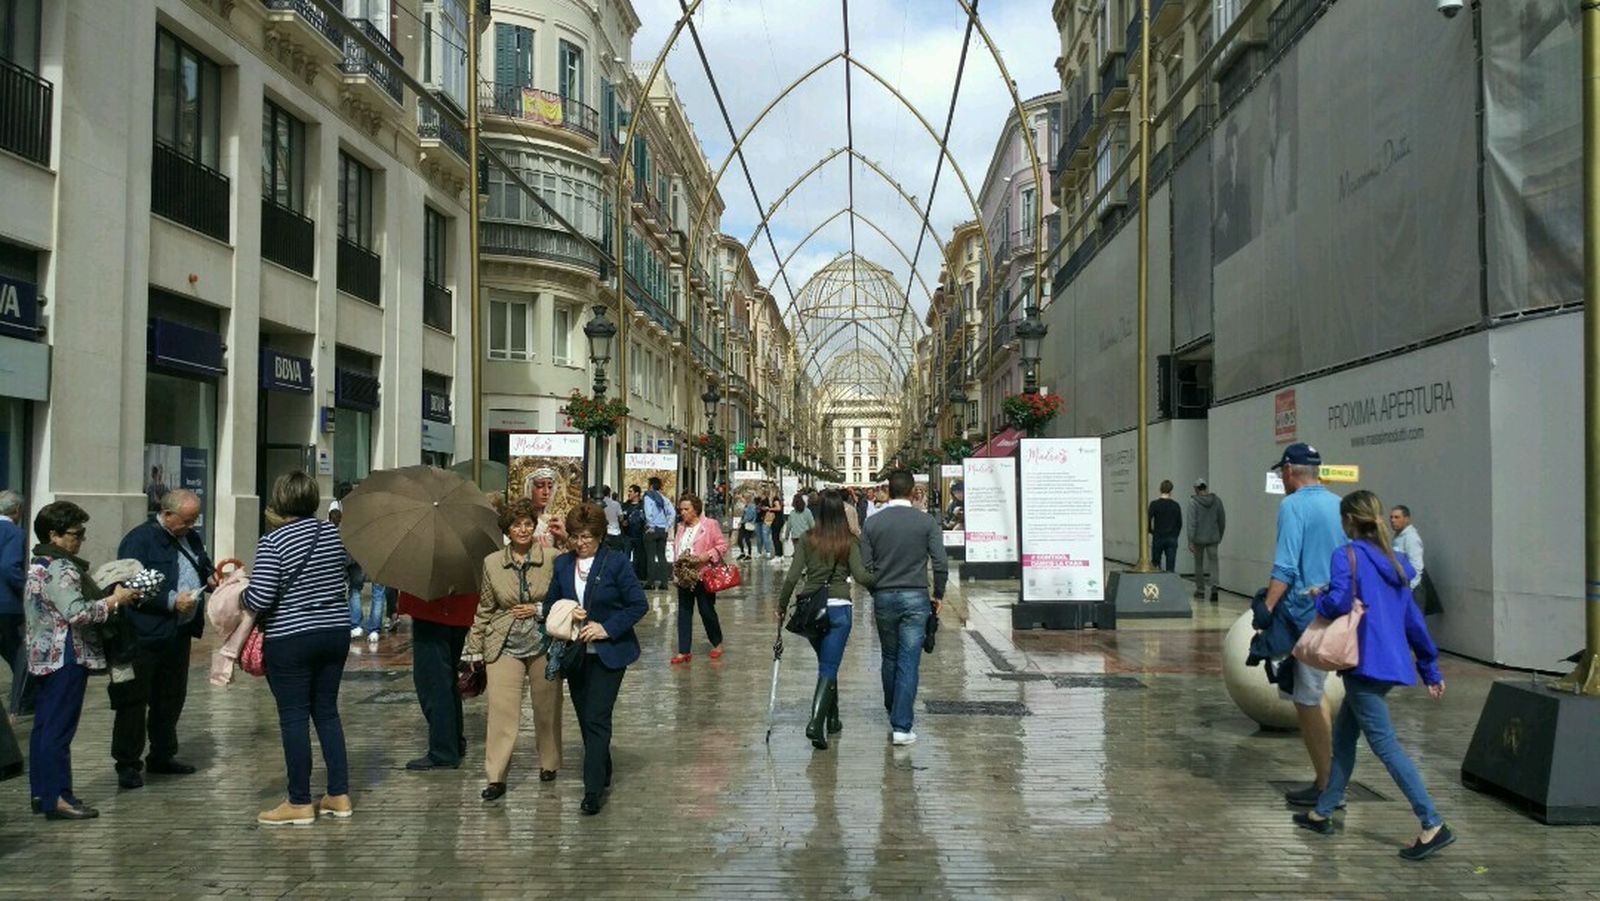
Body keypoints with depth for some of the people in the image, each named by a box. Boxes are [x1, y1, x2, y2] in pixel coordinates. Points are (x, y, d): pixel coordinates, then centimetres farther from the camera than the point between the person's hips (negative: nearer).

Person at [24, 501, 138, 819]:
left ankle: (42, 792, 19)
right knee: (59, 729, -7)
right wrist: (115, 600, -15)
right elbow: (78, 613, -26)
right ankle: (58, 797, -4)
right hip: (66, 658, -10)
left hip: (45, 656, 10)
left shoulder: (39, 565, 15)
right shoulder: (60, 569, -17)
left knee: (44, 726, 13)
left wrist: (106, 598, 16)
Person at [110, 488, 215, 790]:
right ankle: (128, 764, 7)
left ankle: (162, 756, 29)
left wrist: (211, 577, 2)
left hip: (179, 633, 8)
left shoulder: (191, 538, 12)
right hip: (146, 636, -8)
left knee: (172, 698, 16)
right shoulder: (140, 539, -12)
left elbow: (203, 566, 25)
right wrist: (172, 601, -22)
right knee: (134, 701, 0)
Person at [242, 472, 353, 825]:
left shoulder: (272, 542, -14)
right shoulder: (333, 534, 3)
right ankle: (339, 796, 18)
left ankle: (300, 804, 8)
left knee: (294, 717, 2)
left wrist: (242, 591, 2)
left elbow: (260, 599, -17)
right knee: (327, 711, 14)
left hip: (289, 640, -6)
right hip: (335, 634, 6)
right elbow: (348, 576, 15)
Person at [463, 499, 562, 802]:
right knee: (501, 710, -7)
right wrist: (475, 648, 9)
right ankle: (496, 777, -3)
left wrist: (539, 610, -11)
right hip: (505, 647, 0)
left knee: (547, 709, 11)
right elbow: (484, 610, 10)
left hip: (545, 644, 0)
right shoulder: (492, 563, 4)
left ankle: (548, 763, 30)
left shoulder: (552, 560, -2)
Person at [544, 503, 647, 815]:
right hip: (575, 653, 5)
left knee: (597, 719, -12)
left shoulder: (615, 564, -8)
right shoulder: (562, 564, 5)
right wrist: (566, 614, -10)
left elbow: (639, 604, -8)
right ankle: (603, 776, 31)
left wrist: (607, 628, -16)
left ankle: (594, 791, -11)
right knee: (585, 719, 13)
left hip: (608, 653, -5)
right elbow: (549, 604, 12)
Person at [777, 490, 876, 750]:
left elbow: (793, 576, -4)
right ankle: (816, 722, -19)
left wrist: (781, 606, 6)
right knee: (829, 668, -1)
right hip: (839, 608, -3)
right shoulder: (849, 541, -4)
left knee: (826, 665, 21)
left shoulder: (807, 538, 0)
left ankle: (832, 719, 30)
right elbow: (860, 575, -11)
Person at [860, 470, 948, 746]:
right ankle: (901, 726, -6)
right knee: (909, 662, -2)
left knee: (890, 658, 19)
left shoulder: (872, 523, 0)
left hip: (883, 598, 2)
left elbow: (864, 567, 0)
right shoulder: (926, 522, -5)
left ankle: (893, 711, 34)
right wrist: (938, 595, 6)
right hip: (915, 598, -2)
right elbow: (940, 564, -8)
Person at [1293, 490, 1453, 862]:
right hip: (1392, 663, 9)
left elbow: (1339, 602, -25)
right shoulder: (1395, 562, 13)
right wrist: (1430, 668, 18)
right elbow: (1413, 618, 15)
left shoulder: (1347, 556, -10)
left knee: (1384, 743, -6)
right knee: (1343, 735, 17)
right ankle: (1323, 812, 25)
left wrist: (1318, 598, -2)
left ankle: (1433, 826, -10)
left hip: (1365, 664, -9)